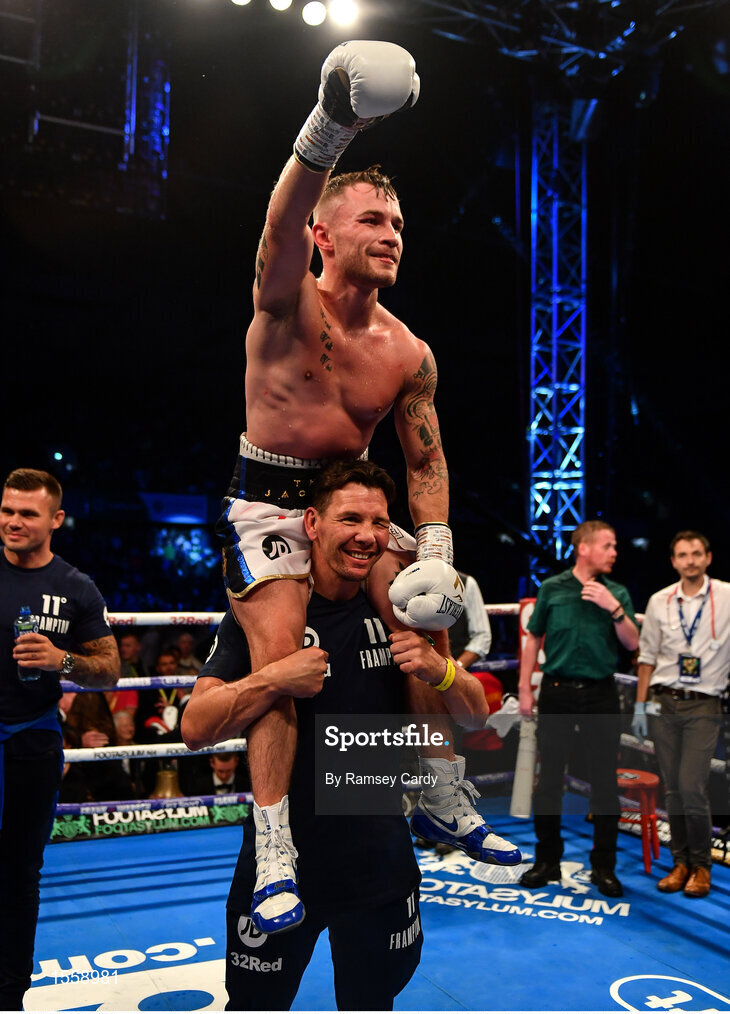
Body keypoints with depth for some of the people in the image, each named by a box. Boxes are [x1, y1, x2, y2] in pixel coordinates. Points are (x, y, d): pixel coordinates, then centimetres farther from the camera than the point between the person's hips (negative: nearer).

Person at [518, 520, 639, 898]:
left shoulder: (616, 593, 4)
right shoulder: (552, 588, 0)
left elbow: (632, 643, -2)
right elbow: (533, 639, 5)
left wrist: (614, 608, -16)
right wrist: (525, 689, 2)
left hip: (600, 694, 1)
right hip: (557, 692, -1)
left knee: (605, 781, 4)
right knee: (549, 778, 6)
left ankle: (604, 866, 18)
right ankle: (547, 860, 21)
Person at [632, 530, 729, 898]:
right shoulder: (659, 601, 6)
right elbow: (647, 656, 11)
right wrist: (640, 706, 9)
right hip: (664, 703, 3)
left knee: (692, 788, -9)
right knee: (672, 789, 7)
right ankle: (680, 862, 22)